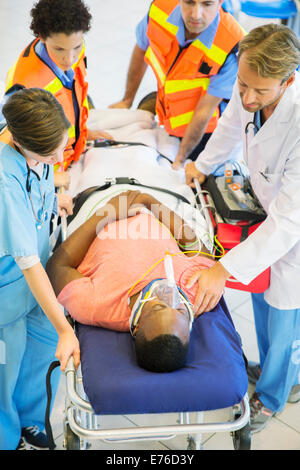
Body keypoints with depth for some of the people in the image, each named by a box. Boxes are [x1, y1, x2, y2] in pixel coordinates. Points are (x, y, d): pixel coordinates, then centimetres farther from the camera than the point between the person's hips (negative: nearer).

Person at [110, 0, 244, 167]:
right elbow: (141, 51, 1)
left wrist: (180, 159, -21)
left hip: (205, 130, -4)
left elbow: (205, 110, -26)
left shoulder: (230, 46, -33)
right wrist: (127, 101, 12)